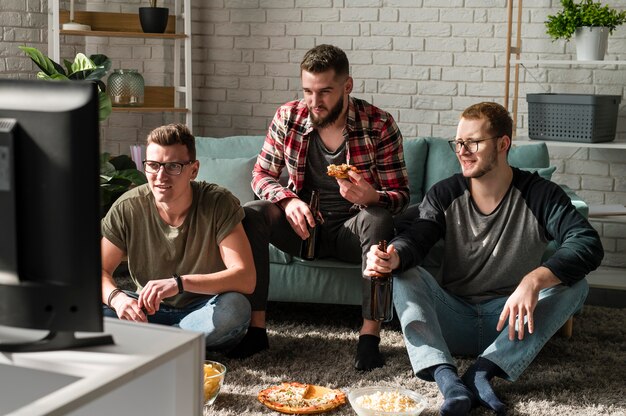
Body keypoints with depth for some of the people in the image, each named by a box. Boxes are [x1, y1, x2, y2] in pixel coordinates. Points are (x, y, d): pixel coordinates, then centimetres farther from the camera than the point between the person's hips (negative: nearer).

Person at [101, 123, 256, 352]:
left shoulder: (219, 203, -17)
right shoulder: (127, 208, -10)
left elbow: (246, 278, -25)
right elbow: (99, 270, -6)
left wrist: (179, 283, -37)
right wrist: (116, 297, -30)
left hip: (204, 309, -2)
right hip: (150, 310, 2)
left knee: (235, 307, -35)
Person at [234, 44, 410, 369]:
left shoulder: (379, 125, -10)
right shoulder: (287, 118, -4)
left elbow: (400, 194, -8)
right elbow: (261, 175, 3)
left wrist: (372, 197, -33)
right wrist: (288, 200, -20)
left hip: (352, 230, -2)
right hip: (302, 224, 2)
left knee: (379, 219, -35)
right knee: (249, 213, -25)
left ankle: (370, 334, -34)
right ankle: (256, 327, -23)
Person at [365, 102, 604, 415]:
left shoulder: (540, 195, -8)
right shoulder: (444, 195, -1)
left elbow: (589, 245, -22)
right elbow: (414, 239, -16)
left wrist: (535, 279, -40)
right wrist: (393, 257, -41)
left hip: (509, 324, -1)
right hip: (453, 318, 2)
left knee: (574, 284, -24)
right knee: (403, 274, -21)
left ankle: (480, 373, -34)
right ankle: (447, 378, -40)